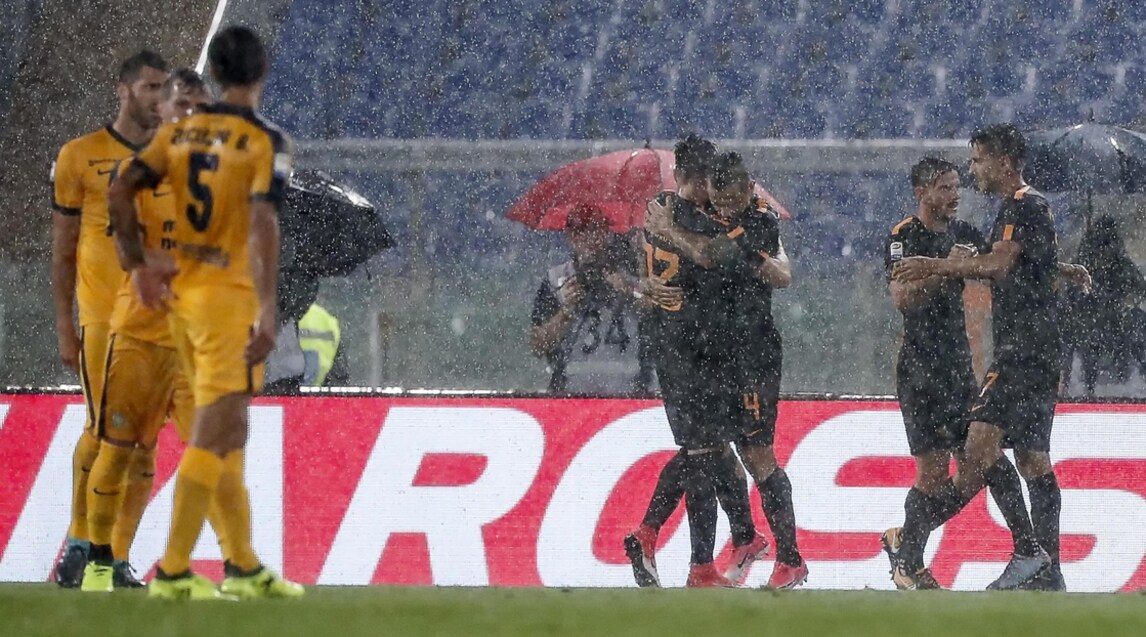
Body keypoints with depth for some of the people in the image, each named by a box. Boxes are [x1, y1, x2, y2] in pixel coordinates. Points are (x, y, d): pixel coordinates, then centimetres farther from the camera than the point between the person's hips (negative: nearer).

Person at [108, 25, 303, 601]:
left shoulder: (180, 132, 7)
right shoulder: (266, 142, -10)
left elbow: (120, 191, -1)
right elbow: (262, 225, -21)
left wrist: (137, 264, 5)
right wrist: (268, 313, -24)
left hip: (181, 293, 7)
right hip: (229, 299, -7)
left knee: (229, 432, 16)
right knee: (213, 436, -7)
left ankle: (245, 567, 22)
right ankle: (173, 571, -13)